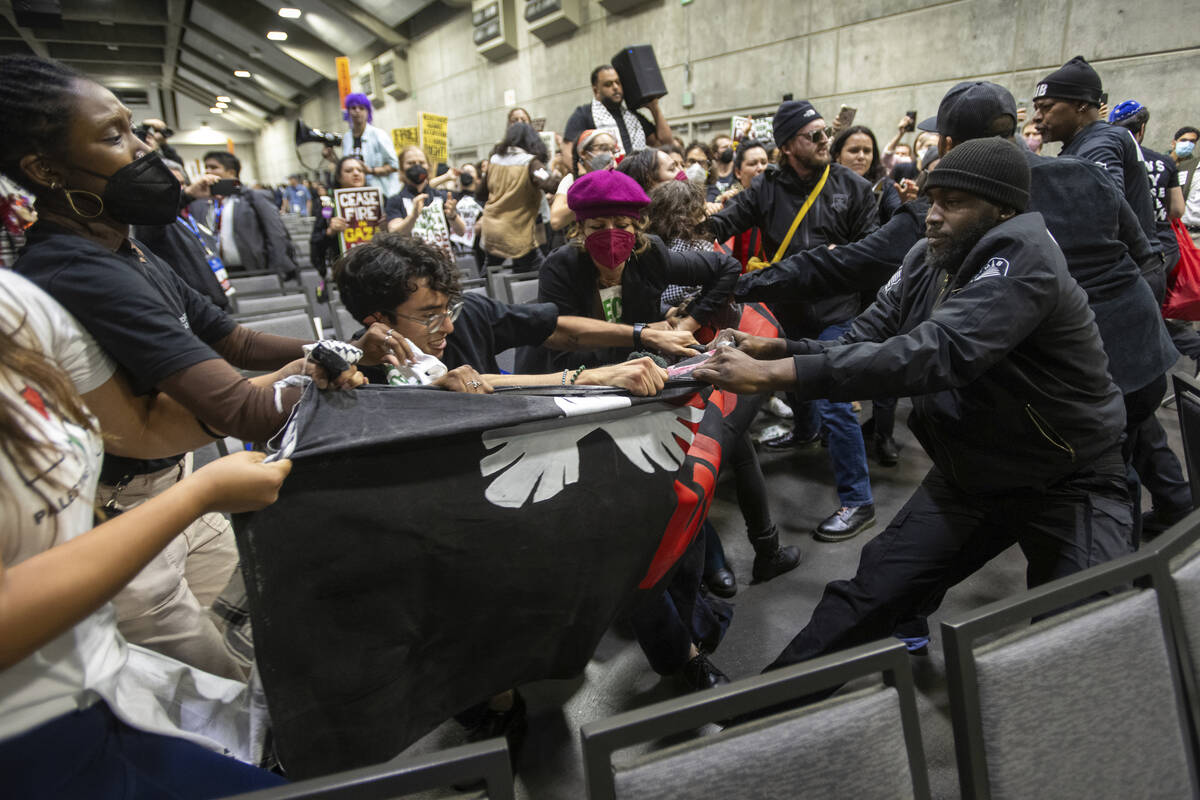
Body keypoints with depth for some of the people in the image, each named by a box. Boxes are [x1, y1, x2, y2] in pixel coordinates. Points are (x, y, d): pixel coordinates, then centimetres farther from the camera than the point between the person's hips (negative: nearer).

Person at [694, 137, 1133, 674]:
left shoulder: (1022, 258, -26)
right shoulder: (926, 261, -3)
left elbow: (938, 351, -41)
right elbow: (864, 342, -3)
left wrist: (775, 374, -46)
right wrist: (776, 349, -23)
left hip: (1067, 483, -4)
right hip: (970, 474, 5)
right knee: (870, 595, 2)